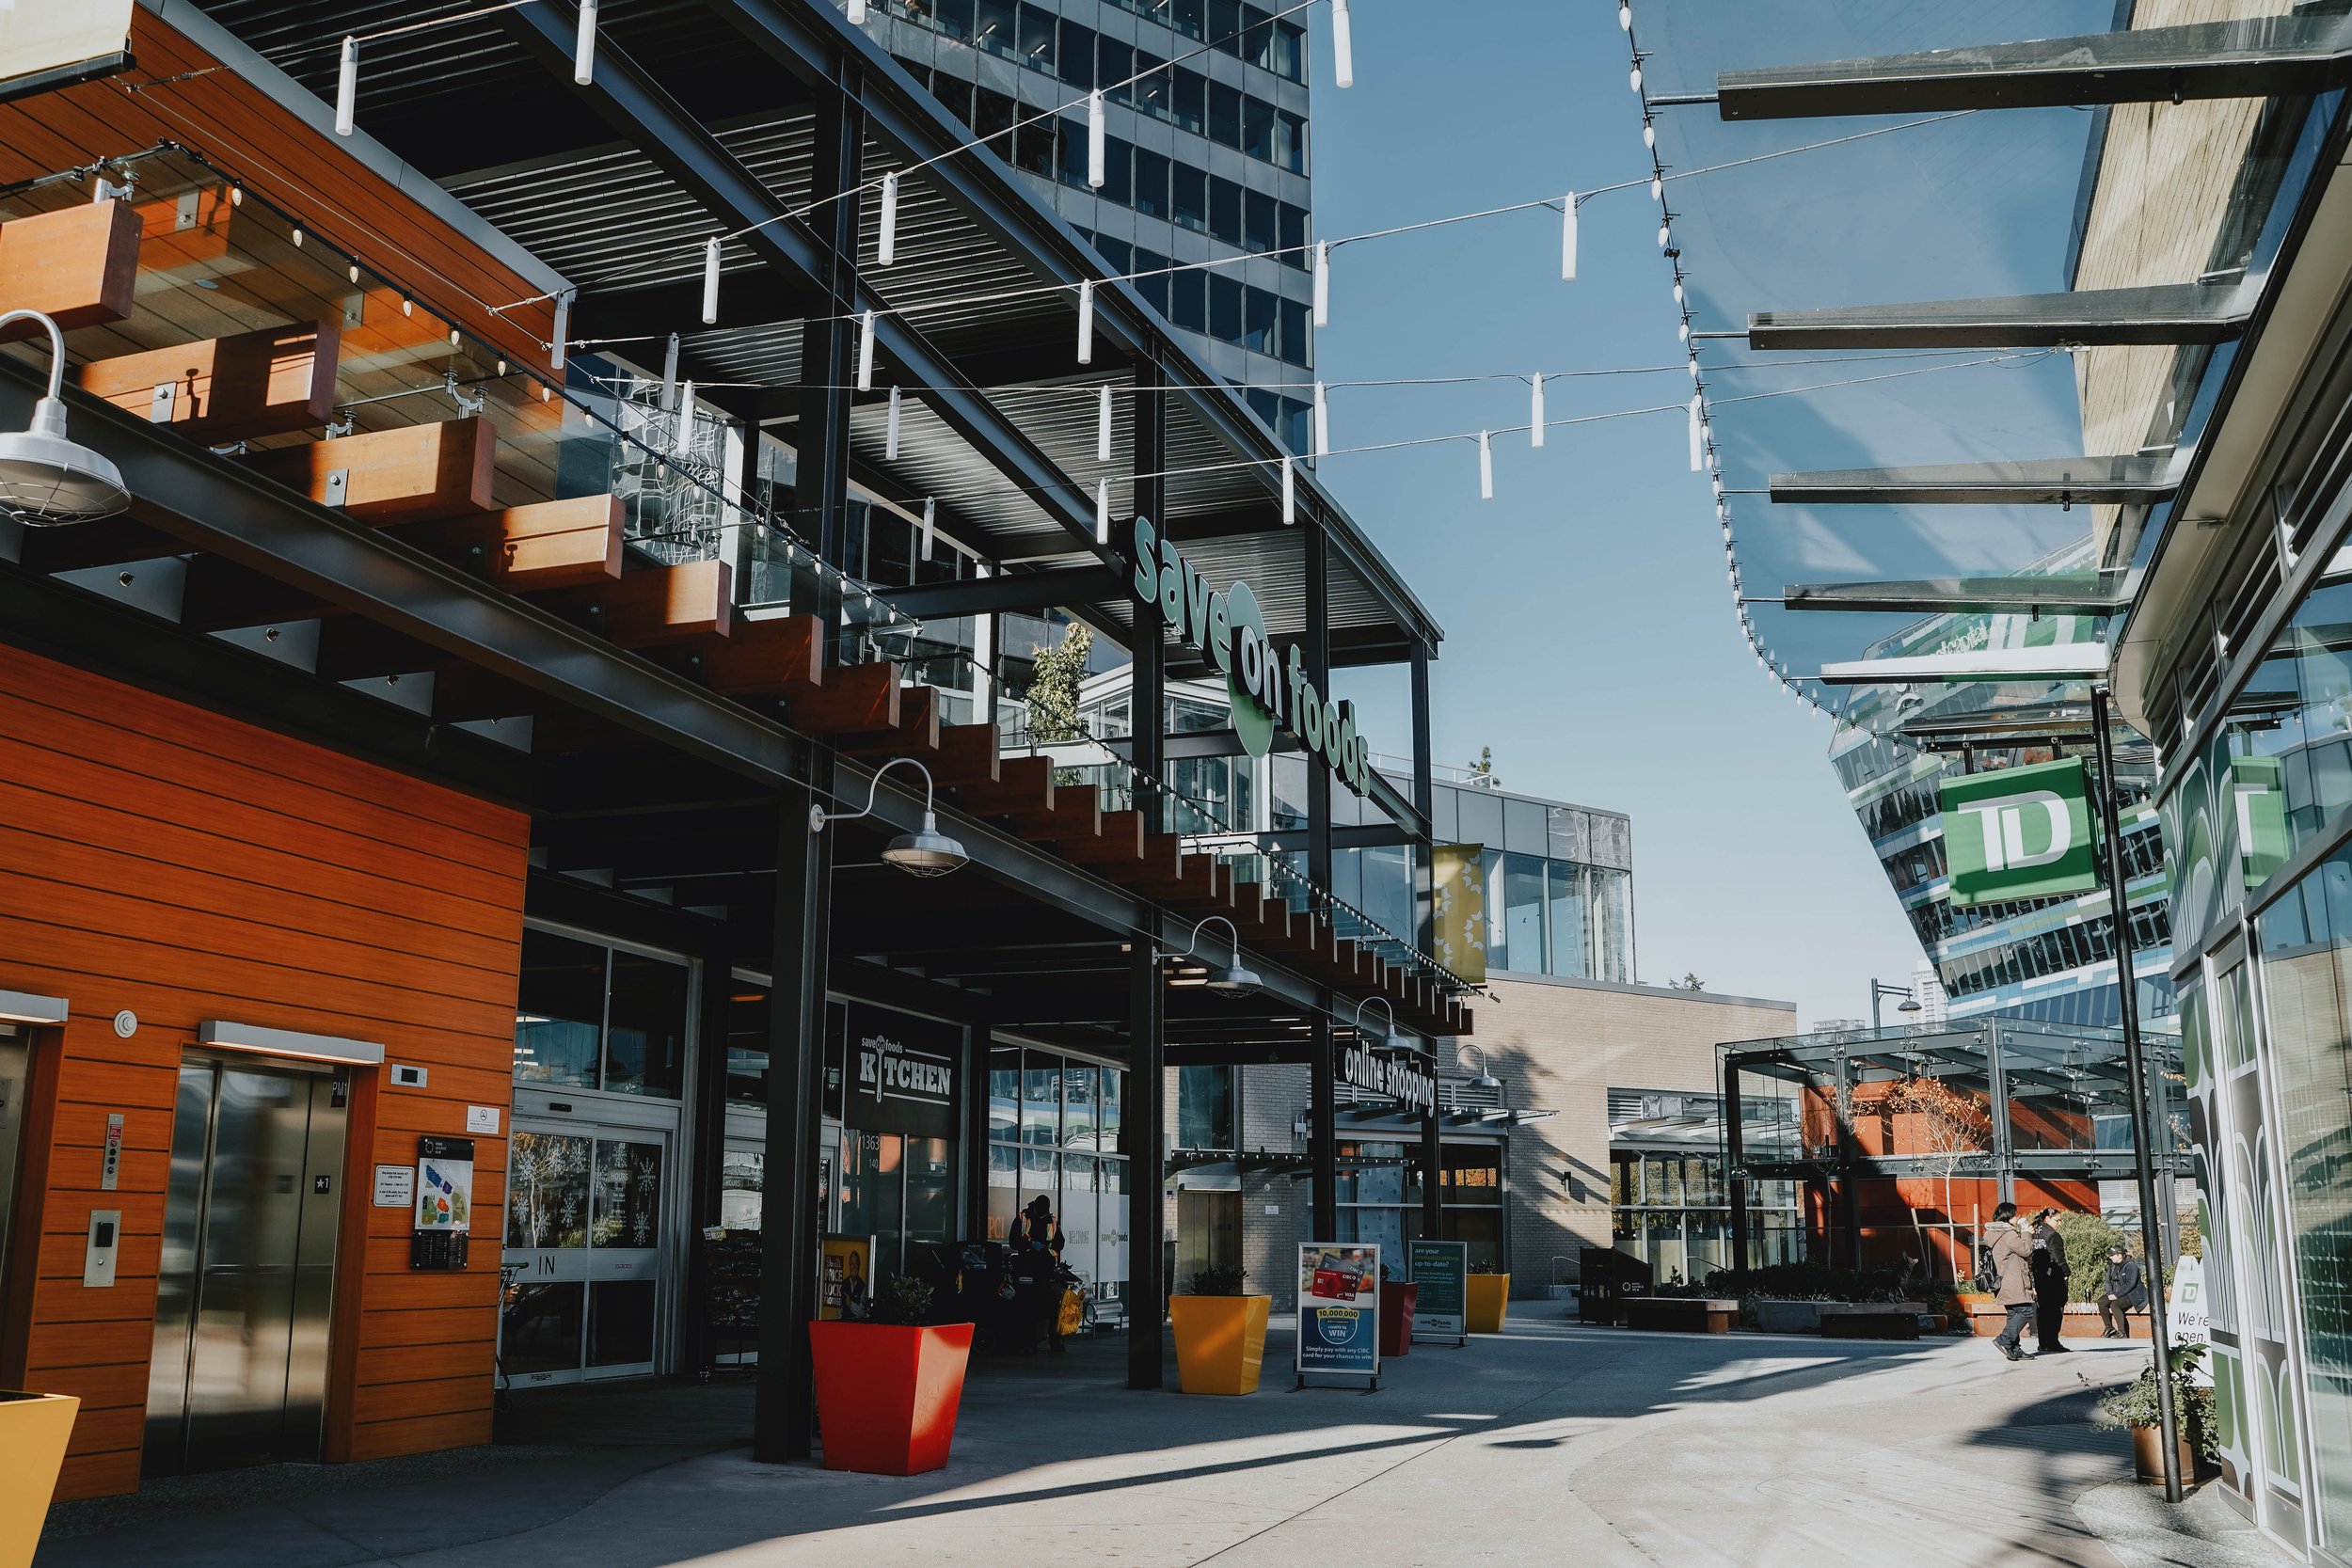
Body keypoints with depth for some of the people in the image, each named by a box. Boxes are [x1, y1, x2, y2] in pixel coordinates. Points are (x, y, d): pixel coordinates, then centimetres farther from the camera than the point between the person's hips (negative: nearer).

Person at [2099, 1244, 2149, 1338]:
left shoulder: (2130, 1265, -15)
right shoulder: (2112, 1265, 9)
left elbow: (2130, 1284, -22)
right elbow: (2108, 1281, 12)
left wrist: (2117, 1295, -25)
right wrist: (2110, 1293, -7)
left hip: (2132, 1295, -8)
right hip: (2116, 1293, 8)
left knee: (2114, 1304, -32)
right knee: (2101, 1302, -15)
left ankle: (2122, 1333, -30)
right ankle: (2110, 1329, -4)